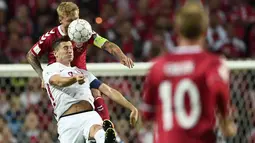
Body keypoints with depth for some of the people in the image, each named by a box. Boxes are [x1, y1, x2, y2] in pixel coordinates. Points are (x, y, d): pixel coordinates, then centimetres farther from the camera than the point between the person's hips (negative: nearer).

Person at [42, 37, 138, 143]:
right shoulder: (49, 70, 19)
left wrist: (132, 108, 18)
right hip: (67, 121, 2)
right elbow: (59, 82, -7)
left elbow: (109, 91, 29)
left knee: (96, 129, -39)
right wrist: (75, 78, -31)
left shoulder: (83, 73, 36)